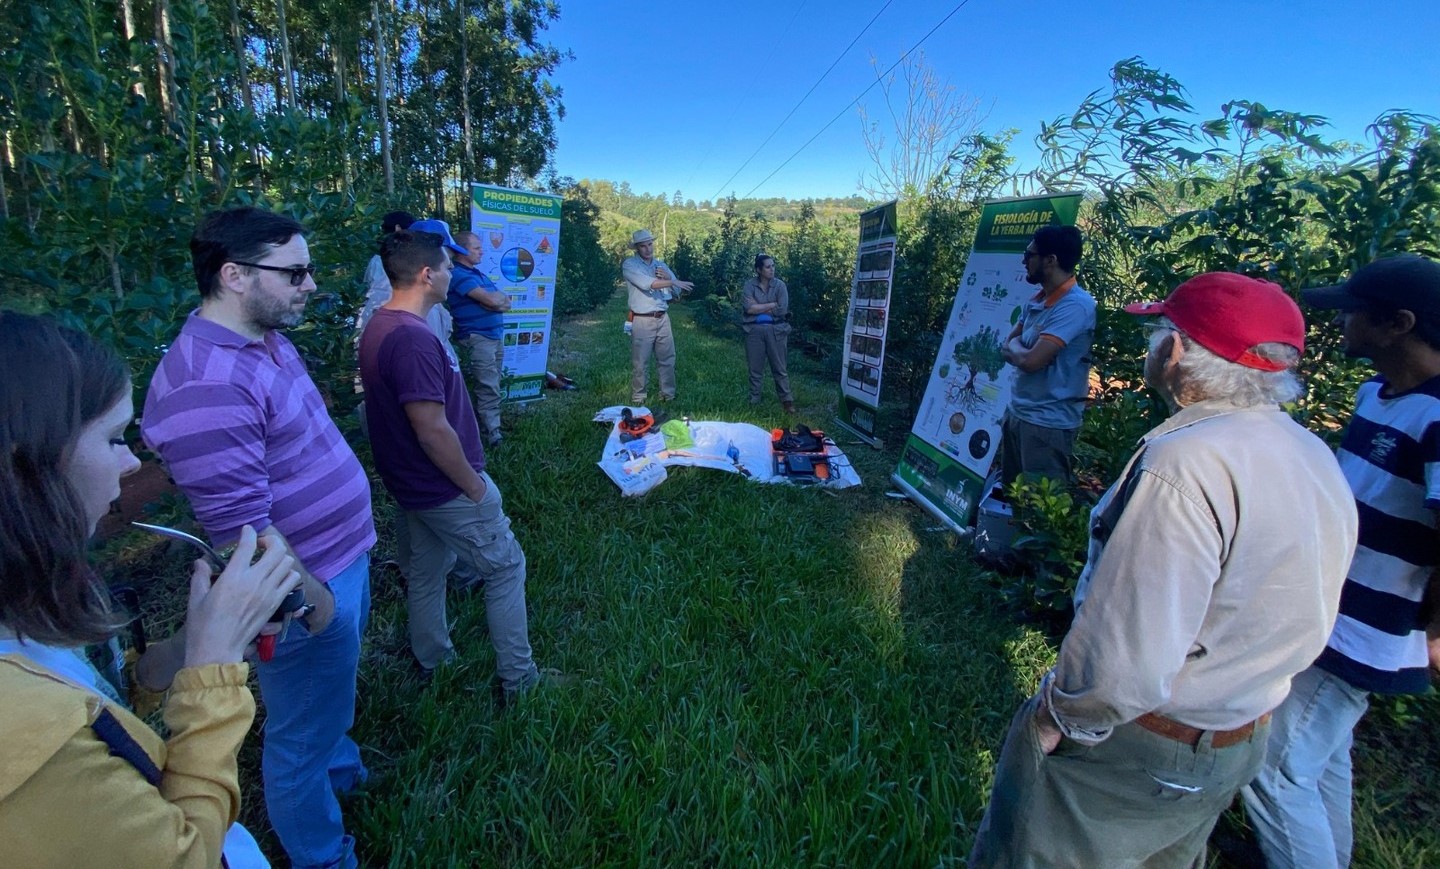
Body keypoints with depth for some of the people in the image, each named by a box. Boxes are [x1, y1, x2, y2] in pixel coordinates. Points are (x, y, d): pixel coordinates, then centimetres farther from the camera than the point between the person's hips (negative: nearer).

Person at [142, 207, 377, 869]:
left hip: (344, 561, 9)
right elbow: (242, 530, -28)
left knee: (330, 700, 33)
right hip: (310, 588, -9)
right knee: (301, 739, 16)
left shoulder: (270, 339, 3)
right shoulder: (206, 385, -29)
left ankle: (341, 765, 58)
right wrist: (317, 602, -17)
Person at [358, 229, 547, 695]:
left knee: (426, 570, 22)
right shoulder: (412, 338, -28)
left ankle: (432, 662, 42)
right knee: (506, 568, 6)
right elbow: (433, 430, -29)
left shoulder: (380, 326, 4)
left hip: (415, 483, 10)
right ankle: (517, 677, 18)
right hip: (445, 487, -9)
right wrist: (474, 484, -16)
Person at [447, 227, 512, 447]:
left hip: (495, 336, 9)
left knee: (490, 386, 12)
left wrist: (495, 298, -9)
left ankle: (486, 428, 20)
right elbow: (491, 300, -20)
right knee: (488, 388, -8)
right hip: (477, 338, -9)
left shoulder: (478, 273, 19)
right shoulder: (459, 274, -10)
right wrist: (497, 296, 3)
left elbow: (505, 302, 13)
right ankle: (492, 434, -3)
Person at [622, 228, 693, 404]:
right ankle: (637, 400, 7)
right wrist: (674, 282, -24)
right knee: (640, 363, -2)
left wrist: (667, 277, -6)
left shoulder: (661, 265, 15)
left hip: (663, 319, 5)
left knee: (667, 359, 9)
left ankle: (668, 396, 20)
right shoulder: (630, 264, -3)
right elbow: (647, 283, -20)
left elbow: (677, 292, 12)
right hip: (642, 321, -5)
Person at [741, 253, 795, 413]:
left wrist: (758, 308, -8)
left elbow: (782, 310, -10)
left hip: (776, 330, 0)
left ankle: (787, 401, 14)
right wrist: (771, 305, -10)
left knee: (779, 368, 6)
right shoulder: (750, 285, 0)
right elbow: (748, 308, -13)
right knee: (755, 369, 9)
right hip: (754, 330, 0)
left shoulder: (780, 285, 0)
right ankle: (754, 401, 20)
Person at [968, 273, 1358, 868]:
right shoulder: (1320, 463, -2)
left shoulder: (1186, 462, -31)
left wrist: (1058, 716, -17)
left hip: (1136, 749, -8)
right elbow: (1299, 622, 9)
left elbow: (1126, 658, -33)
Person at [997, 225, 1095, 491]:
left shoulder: (1075, 305, -19)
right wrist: (1022, 349, -12)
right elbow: (1006, 348, 10)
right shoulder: (1037, 299, 9)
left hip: (1048, 423, -8)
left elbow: (1030, 360, -26)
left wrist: (1016, 347, -5)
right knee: (1010, 493, 20)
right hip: (1017, 413, 9)